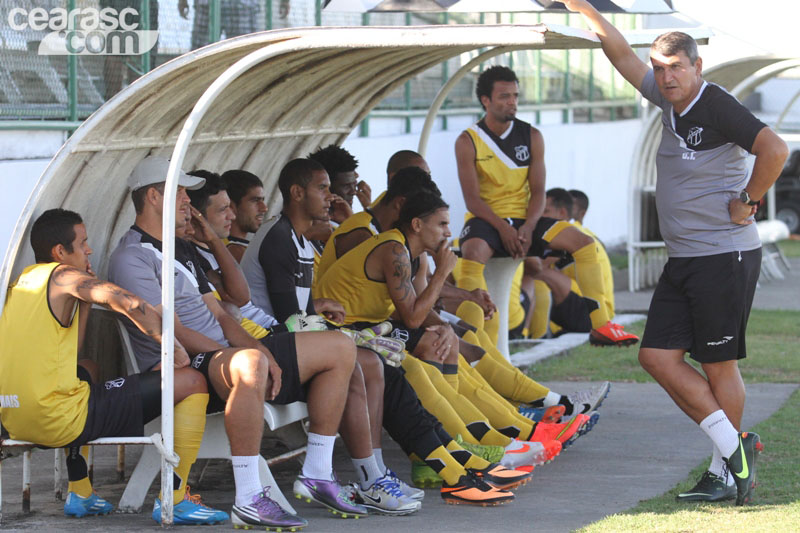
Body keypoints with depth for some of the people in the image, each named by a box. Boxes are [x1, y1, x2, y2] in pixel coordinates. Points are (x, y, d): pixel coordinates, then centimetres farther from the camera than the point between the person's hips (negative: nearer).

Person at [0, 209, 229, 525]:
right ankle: (174, 499, -1)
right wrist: (171, 344, -7)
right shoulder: (62, 276, -6)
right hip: (59, 421, -9)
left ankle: (79, 493, 33)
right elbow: (131, 304, -21)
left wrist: (84, 300, 20)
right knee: (191, 383, -3)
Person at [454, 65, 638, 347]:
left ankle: (599, 325, -13)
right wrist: (503, 228, -23)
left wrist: (528, 227, -16)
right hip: (486, 219, -4)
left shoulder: (531, 136, 5)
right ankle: (485, 337, -41)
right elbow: (472, 198, -10)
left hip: (524, 218, 4)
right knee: (473, 252, -38)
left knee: (584, 242, -15)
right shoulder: (468, 142, -4)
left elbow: (538, 191, 2)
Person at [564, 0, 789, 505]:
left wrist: (747, 202, -17)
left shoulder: (717, 106, -15)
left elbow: (775, 149, -27)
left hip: (725, 256, -9)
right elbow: (622, 53, 19)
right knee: (658, 355, 4)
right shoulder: (668, 99, 10)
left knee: (718, 364, -2)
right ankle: (734, 446, 9)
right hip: (683, 257, 9)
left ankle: (726, 472, 8)